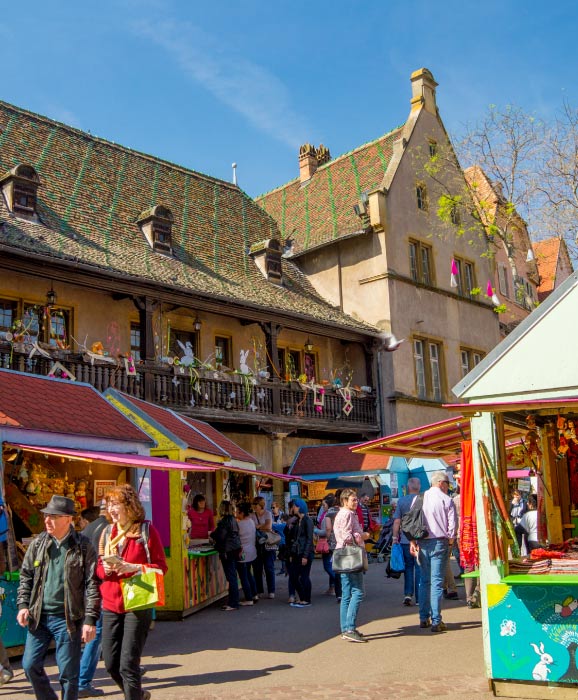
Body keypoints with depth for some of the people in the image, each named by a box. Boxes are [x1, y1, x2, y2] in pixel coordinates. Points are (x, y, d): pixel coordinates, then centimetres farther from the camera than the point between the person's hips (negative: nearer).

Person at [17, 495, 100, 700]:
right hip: (39, 616, 4)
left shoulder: (83, 546, -8)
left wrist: (90, 620, -11)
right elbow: (25, 577, 13)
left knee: (68, 672, 3)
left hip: (67, 619, -4)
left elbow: (92, 585, -8)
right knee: (30, 665, 9)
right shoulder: (37, 543, 4)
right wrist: (23, 605, 1)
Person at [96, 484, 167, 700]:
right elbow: (99, 567, 16)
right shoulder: (108, 532, 10)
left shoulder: (146, 530, -6)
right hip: (111, 605, 6)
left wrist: (134, 567, -21)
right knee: (111, 663, 11)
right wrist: (105, 568, -7)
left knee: (128, 664, -7)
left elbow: (161, 567, -6)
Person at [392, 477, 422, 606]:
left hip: (405, 540, 1)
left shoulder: (401, 501, 1)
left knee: (408, 567, 12)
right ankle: (419, 598, 6)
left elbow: (397, 521, 1)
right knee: (419, 567, 5)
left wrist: (395, 537, 7)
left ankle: (408, 594, 3)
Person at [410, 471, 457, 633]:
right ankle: (436, 621, -1)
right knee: (437, 582, -2)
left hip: (422, 543, 4)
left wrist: (413, 542, 8)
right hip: (439, 542, -4)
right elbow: (452, 525, -6)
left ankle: (424, 618, 16)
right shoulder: (446, 500, -5)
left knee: (424, 580, 13)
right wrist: (450, 542, 7)